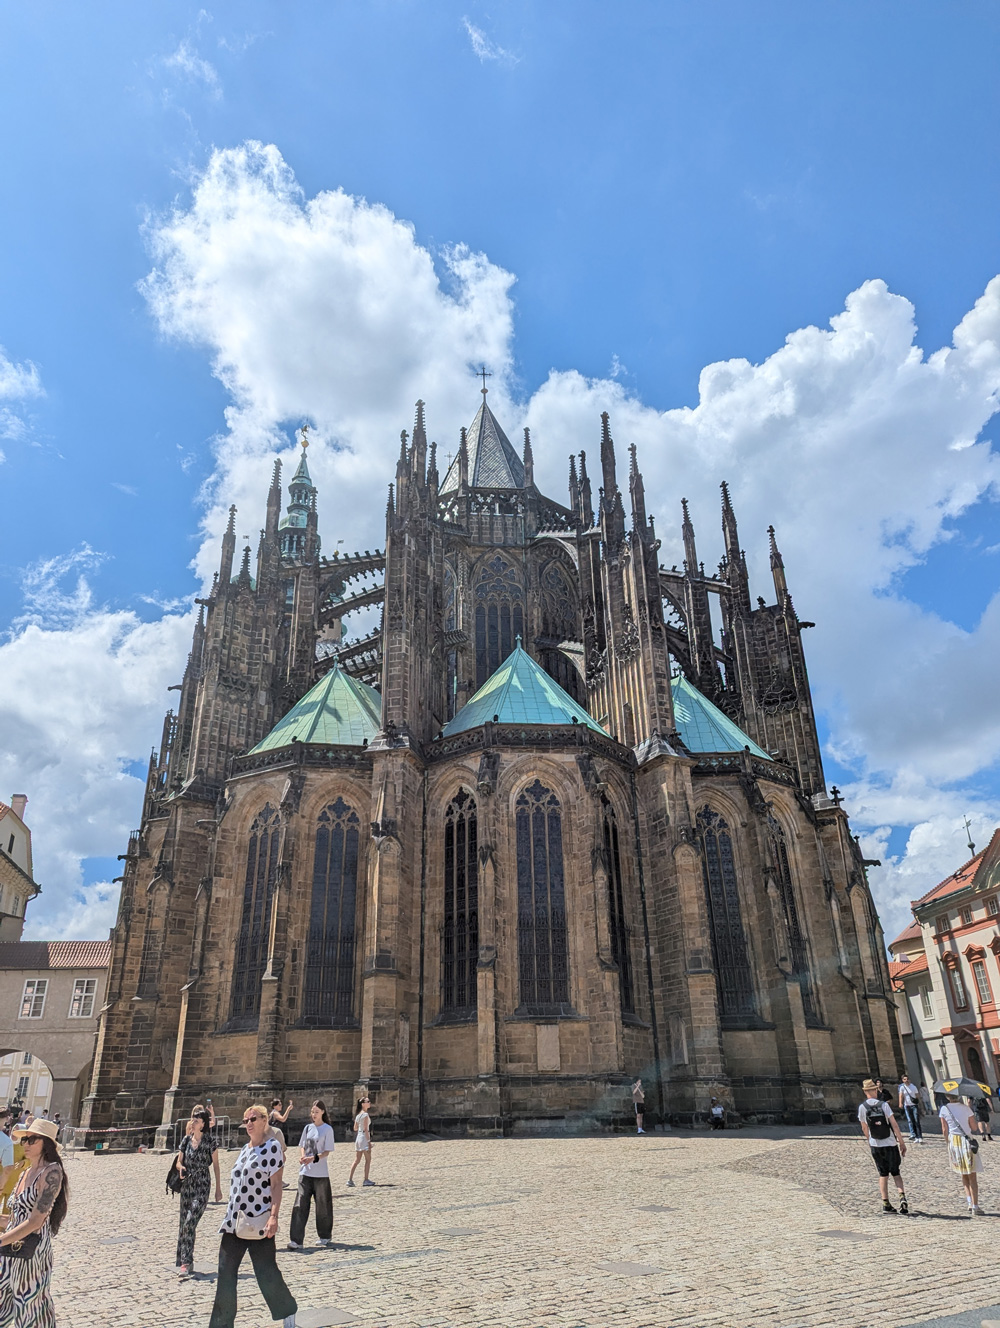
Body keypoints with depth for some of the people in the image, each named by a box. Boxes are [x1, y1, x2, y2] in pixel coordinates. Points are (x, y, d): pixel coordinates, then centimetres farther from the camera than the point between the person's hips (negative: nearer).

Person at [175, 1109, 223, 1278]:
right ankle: (187, 1262, 24)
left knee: (190, 1223, -16)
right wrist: (181, 1168, -14)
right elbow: (179, 1162, 11)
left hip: (202, 1186, -5)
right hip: (186, 1185, 5)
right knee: (184, 1224, 10)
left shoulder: (210, 1140, -7)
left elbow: (216, 1165, -3)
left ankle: (185, 1263, -12)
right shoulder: (186, 1140, 4)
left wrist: (218, 1188, -2)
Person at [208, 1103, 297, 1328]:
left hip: (258, 1220, -7)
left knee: (266, 1272, 2)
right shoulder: (245, 1148, 12)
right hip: (235, 1220, 7)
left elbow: (276, 1185, -14)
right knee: (226, 1273, 6)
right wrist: (231, 1214, 18)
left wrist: (274, 1216, -22)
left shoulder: (272, 1146, -10)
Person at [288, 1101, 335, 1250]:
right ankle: (296, 1240, -4)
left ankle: (325, 1236, 24)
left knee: (323, 1205, 6)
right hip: (305, 1172, 4)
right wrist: (301, 1156, -7)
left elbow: (327, 1152, -8)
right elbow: (302, 1146, 15)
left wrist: (313, 1158, -23)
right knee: (300, 1205, -6)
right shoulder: (308, 1128, 10)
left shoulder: (327, 1129, -4)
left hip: (321, 1173, -4)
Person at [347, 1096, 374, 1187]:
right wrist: (369, 1141, -16)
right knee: (368, 1159, 3)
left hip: (358, 1137, 8)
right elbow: (366, 1129, -17)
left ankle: (350, 1180, 8)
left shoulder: (358, 1114, 11)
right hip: (364, 1137, -8)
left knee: (357, 1160, 11)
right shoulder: (365, 1114, -14)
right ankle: (366, 1180, 5)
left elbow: (355, 1128, 14)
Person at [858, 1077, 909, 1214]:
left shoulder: (862, 1107, -2)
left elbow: (864, 1128, 7)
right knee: (895, 1172, 13)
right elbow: (894, 1125, -13)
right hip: (890, 1144, -1)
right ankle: (902, 1197, -6)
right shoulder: (884, 1104, -9)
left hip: (875, 1145, 1)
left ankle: (886, 1204, 8)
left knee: (883, 1174, 11)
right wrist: (902, 1142, -6)